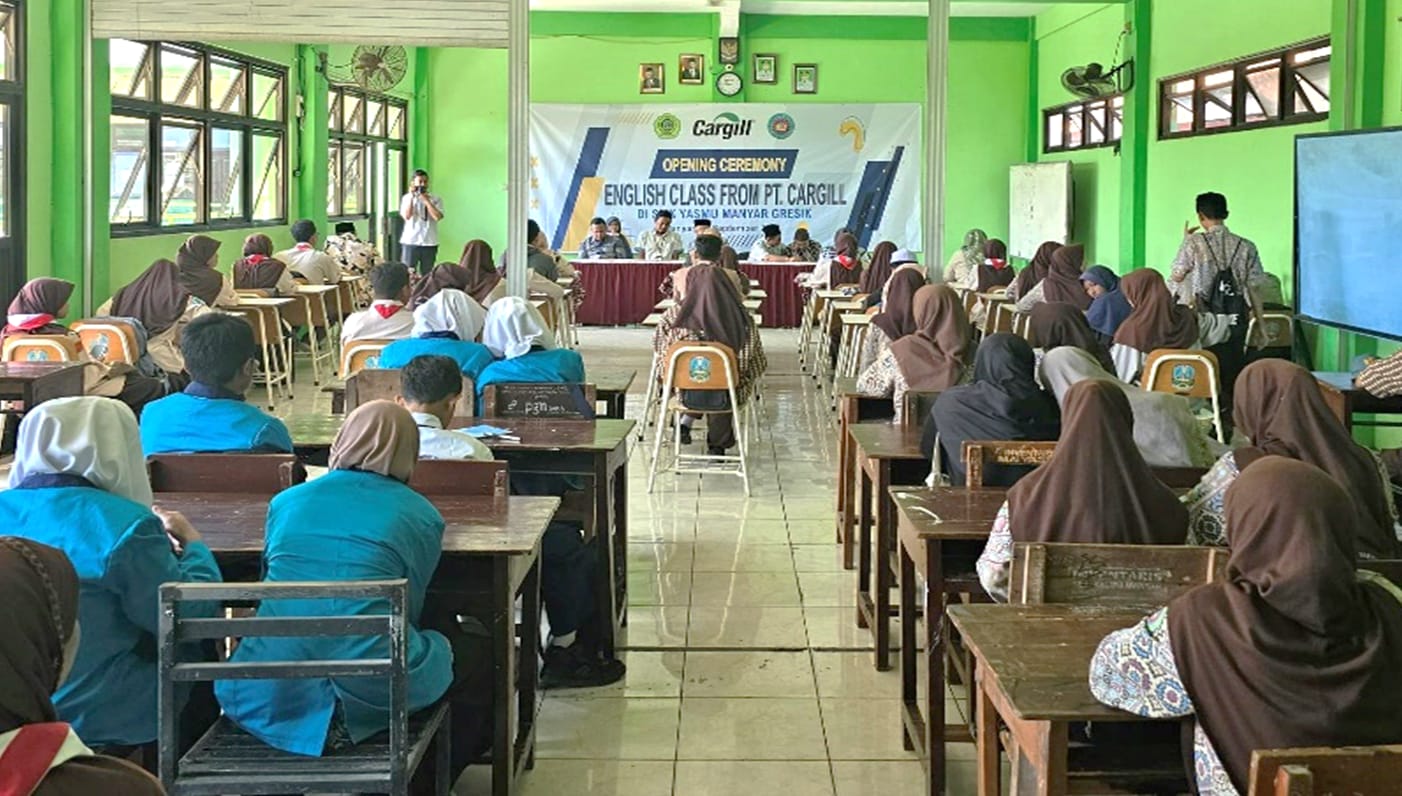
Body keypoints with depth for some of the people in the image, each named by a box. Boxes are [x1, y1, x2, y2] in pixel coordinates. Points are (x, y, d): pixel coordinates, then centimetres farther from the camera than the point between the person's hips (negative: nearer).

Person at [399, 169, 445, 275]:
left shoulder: (436, 199, 2)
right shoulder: (407, 198, 3)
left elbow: (438, 217, -11)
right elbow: (407, 216, -11)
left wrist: (426, 200, -10)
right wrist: (412, 197, -12)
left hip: (429, 243, 1)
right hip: (410, 242, -1)